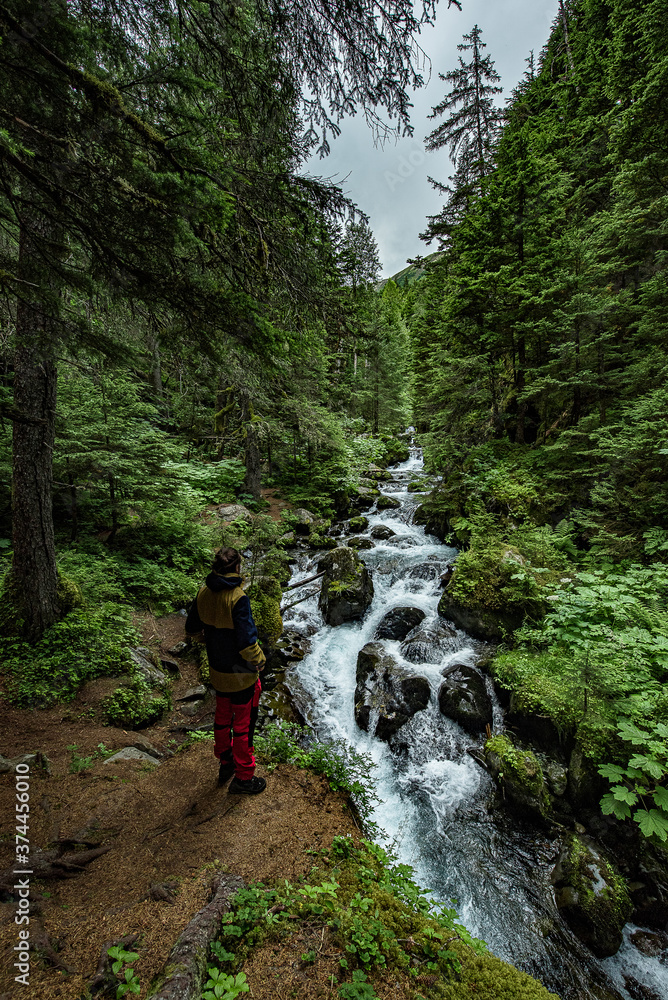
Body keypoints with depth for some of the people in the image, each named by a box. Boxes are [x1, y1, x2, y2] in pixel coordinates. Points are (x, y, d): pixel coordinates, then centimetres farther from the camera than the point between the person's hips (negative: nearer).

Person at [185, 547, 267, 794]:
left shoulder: (204, 593, -6)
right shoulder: (237, 598, -29)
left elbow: (192, 629, 7)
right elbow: (247, 641, -28)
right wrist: (259, 661, -11)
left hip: (217, 670, 7)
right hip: (240, 674, -7)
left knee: (223, 718, 26)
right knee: (243, 725, 13)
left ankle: (225, 764, 46)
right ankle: (243, 779, 30)